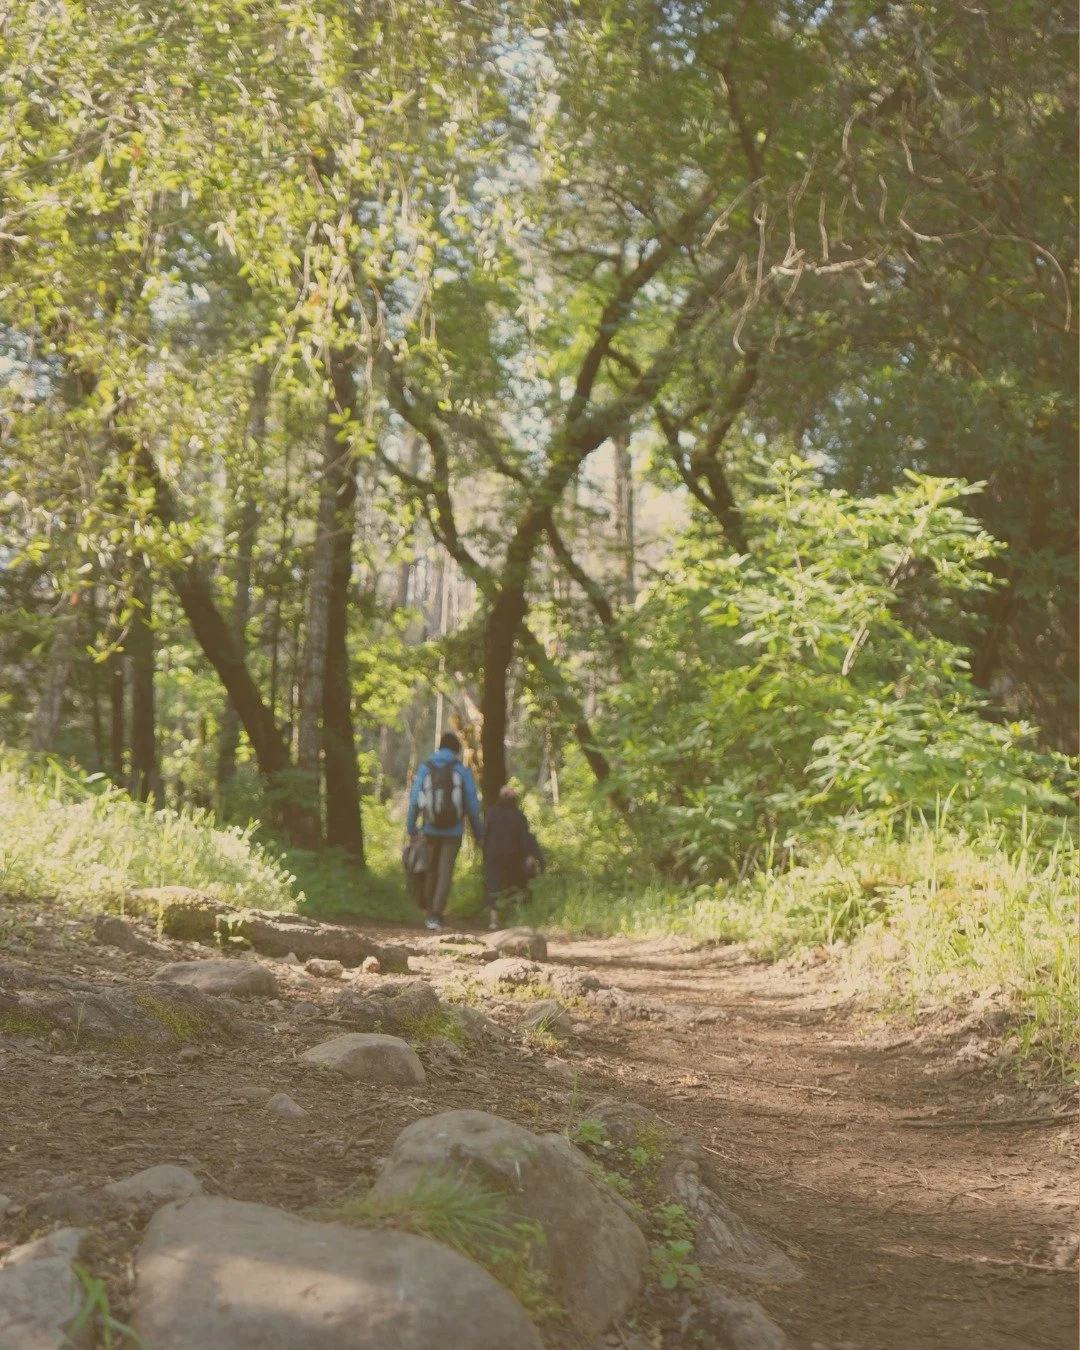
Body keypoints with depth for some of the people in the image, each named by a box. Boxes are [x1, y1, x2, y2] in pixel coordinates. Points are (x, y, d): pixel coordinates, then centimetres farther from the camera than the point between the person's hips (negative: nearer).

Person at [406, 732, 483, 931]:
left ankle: (430, 914, 23)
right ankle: (435, 916, -12)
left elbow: (414, 800, -1)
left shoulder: (425, 769, 2)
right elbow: (472, 805, -2)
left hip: (431, 830, 2)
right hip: (453, 831, -2)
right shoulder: (462, 771, -2)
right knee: (445, 873, -1)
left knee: (431, 871, 17)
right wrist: (478, 833, 7)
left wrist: (411, 829, 6)